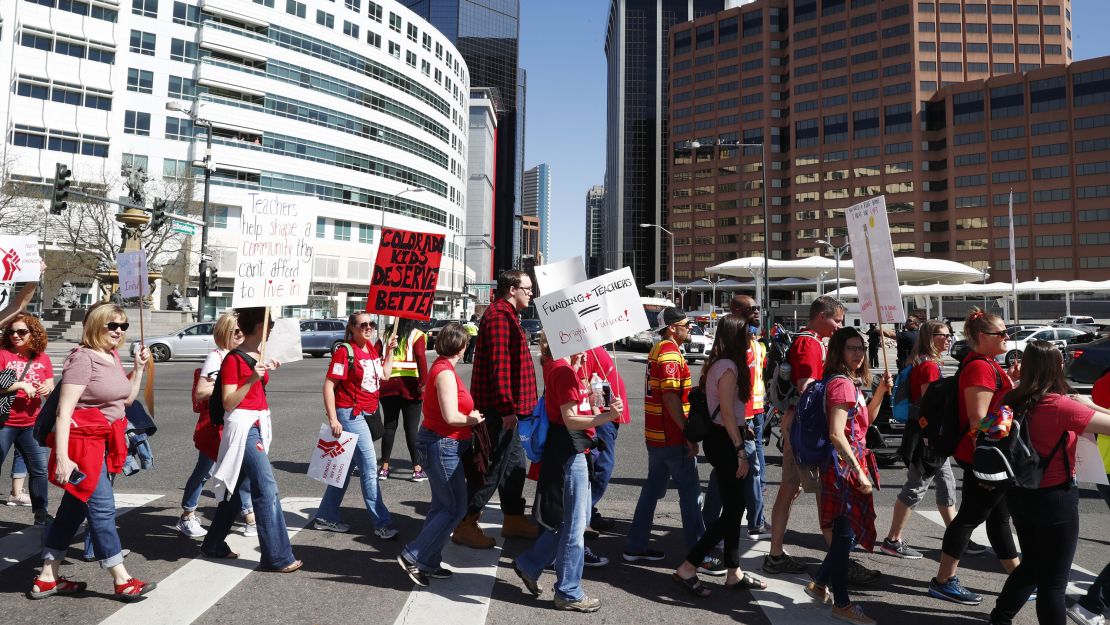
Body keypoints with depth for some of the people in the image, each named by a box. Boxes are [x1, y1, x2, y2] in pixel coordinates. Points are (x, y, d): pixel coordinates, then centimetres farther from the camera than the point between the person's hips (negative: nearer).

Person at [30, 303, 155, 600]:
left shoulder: (112, 357, 8)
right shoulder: (83, 358, -17)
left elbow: (126, 399, 16)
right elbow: (64, 411, -21)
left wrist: (139, 367, 5)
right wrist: (61, 456, -25)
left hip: (103, 442, 9)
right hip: (83, 442, -9)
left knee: (74, 509, 15)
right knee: (102, 507, -4)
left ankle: (47, 579, 28)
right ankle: (122, 581, 5)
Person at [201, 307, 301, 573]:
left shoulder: (258, 355, 12)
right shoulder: (234, 359, -12)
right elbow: (228, 402, -18)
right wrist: (252, 379, -26)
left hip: (258, 425, 9)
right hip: (242, 426, -9)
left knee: (236, 487, 17)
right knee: (267, 487, -12)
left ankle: (213, 545, 32)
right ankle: (277, 557, -8)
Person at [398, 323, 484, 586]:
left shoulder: (442, 367, 11)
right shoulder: (445, 372, -19)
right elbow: (451, 416, -24)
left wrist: (470, 416, 6)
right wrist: (472, 419, -8)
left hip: (441, 444, 10)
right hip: (443, 444, -10)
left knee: (442, 506, 16)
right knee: (455, 509, -3)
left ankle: (429, 563, 23)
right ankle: (413, 556, 2)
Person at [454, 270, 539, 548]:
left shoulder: (506, 315, 19)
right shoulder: (500, 315, -15)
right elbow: (499, 364, -24)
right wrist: (507, 407, -25)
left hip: (502, 408, 11)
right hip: (498, 408, -11)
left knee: (514, 462, 17)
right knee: (492, 466, -4)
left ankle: (513, 520, 29)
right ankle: (466, 526, 7)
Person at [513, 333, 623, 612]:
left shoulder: (562, 366, 12)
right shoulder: (562, 370, -19)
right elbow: (571, 420, -22)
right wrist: (606, 417, -31)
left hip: (574, 451, 10)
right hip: (569, 451, -10)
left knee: (578, 519, 20)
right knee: (574, 524, 2)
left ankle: (528, 565, 30)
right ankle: (569, 593, 18)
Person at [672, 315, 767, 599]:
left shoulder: (719, 363, 13)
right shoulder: (729, 367, -17)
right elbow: (727, 413, -21)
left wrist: (743, 429, 17)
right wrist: (741, 452, -18)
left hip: (724, 439, 10)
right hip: (726, 442, -10)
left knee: (734, 509, 15)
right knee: (732, 511, -4)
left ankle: (733, 573, 25)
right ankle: (687, 568, 0)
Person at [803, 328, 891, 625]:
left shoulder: (850, 382, 13)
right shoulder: (841, 383, -17)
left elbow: (864, 421, 21)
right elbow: (837, 434, -24)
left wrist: (880, 392, 9)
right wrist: (859, 472, -22)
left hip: (850, 464, 10)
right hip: (845, 466, -10)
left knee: (847, 532, 17)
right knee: (846, 533, 1)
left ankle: (819, 584, 31)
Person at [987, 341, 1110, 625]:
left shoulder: (1013, 401, -2)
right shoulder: (1060, 406, -20)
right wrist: (1086, 403, -4)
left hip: (1019, 494, 6)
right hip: (1055, 499, -6)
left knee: (1031, 565, 25)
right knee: (1053, 581, 8)